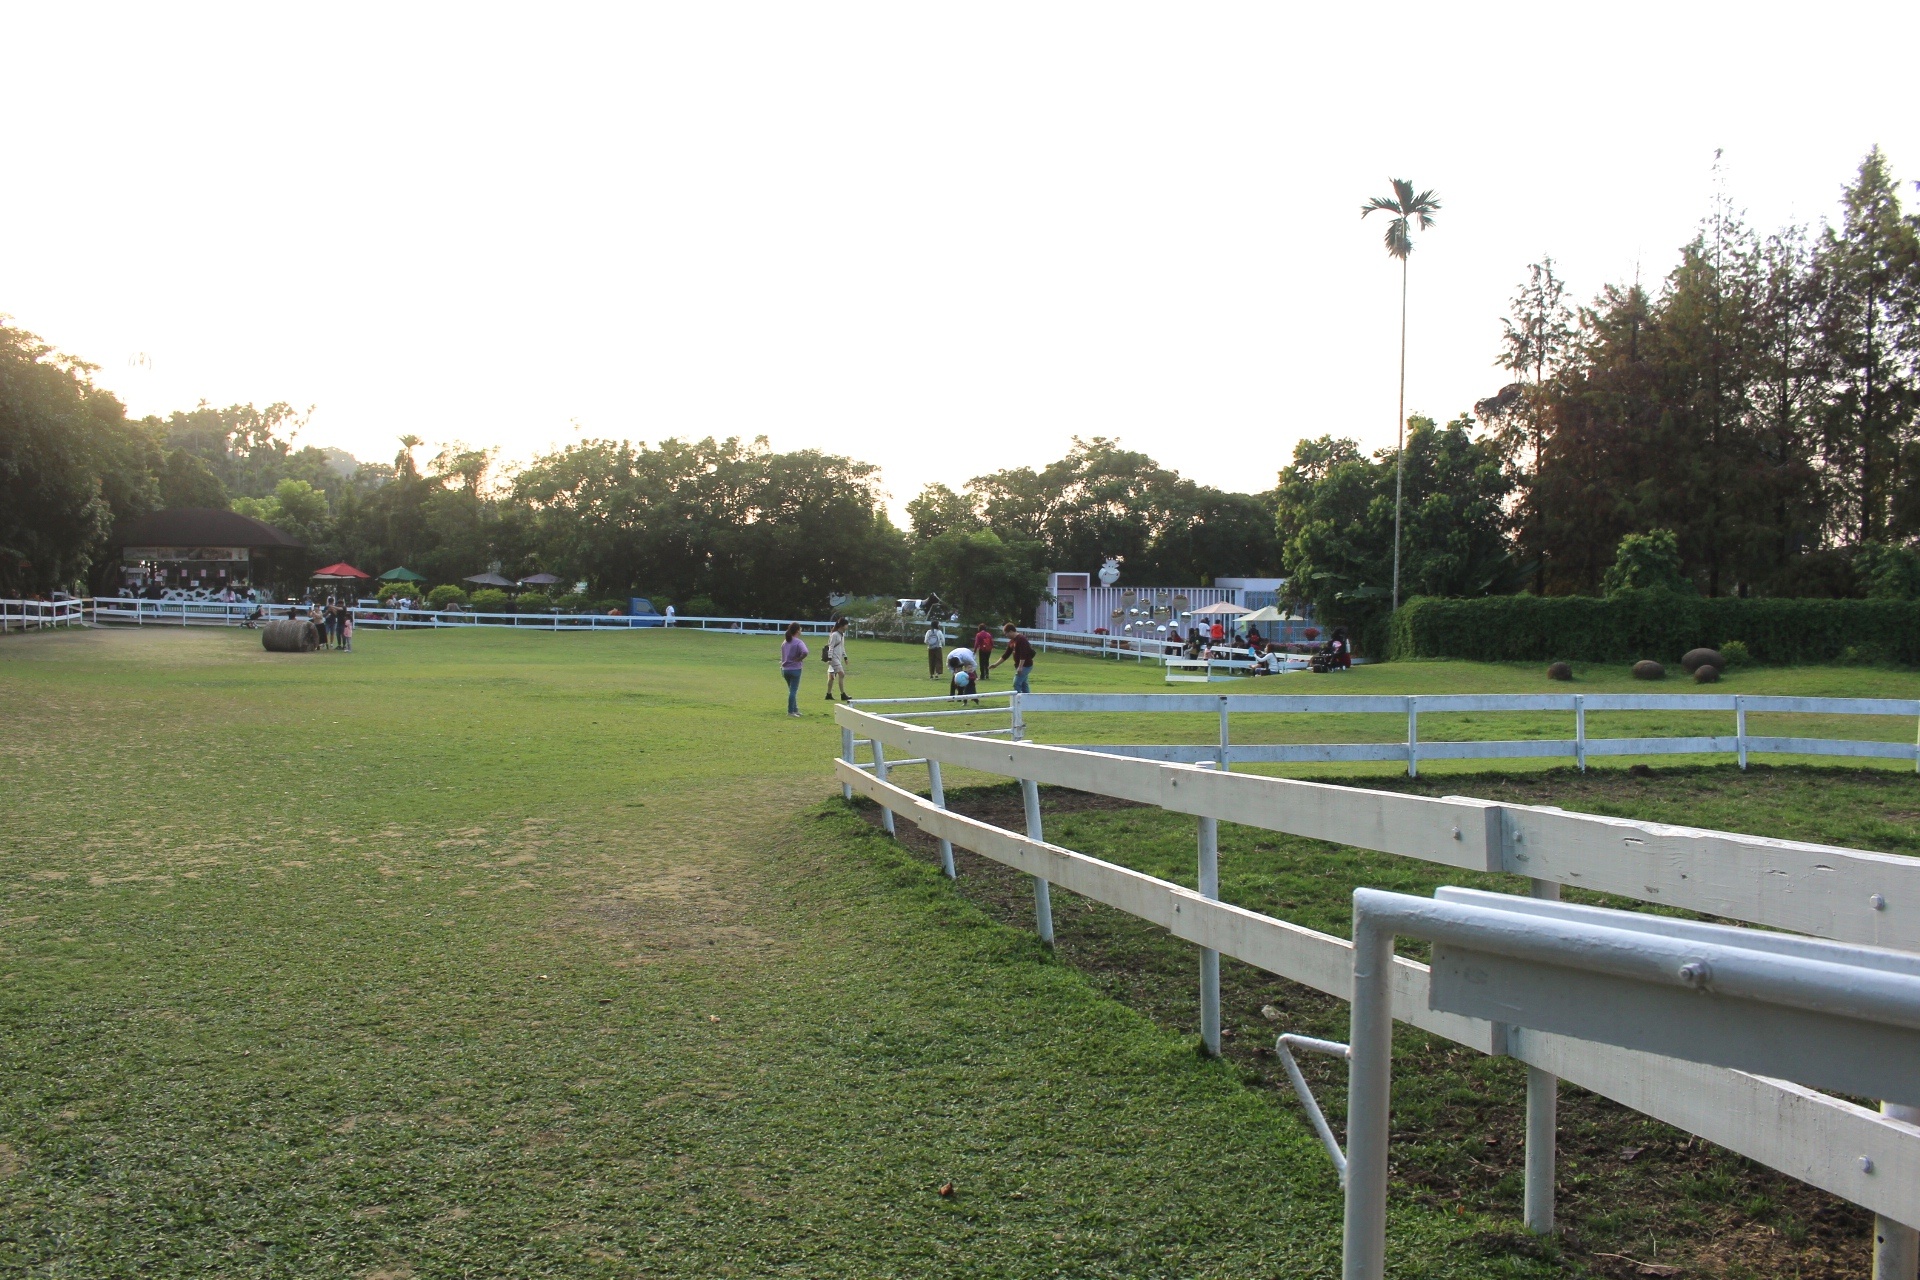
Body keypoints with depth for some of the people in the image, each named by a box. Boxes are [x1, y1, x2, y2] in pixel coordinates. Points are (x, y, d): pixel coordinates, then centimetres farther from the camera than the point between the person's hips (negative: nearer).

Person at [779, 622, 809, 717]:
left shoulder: (785, 643, 11)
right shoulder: (798, 642, -12)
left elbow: (782, 656, 15)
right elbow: (805, 652, -29)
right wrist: (799, 659, -14)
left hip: (785, 669, 7)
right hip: (795, 669, -7)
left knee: (792, 690, 17)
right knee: (793, 690, -3)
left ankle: (795, 709, 24)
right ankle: (790, 711, -4)